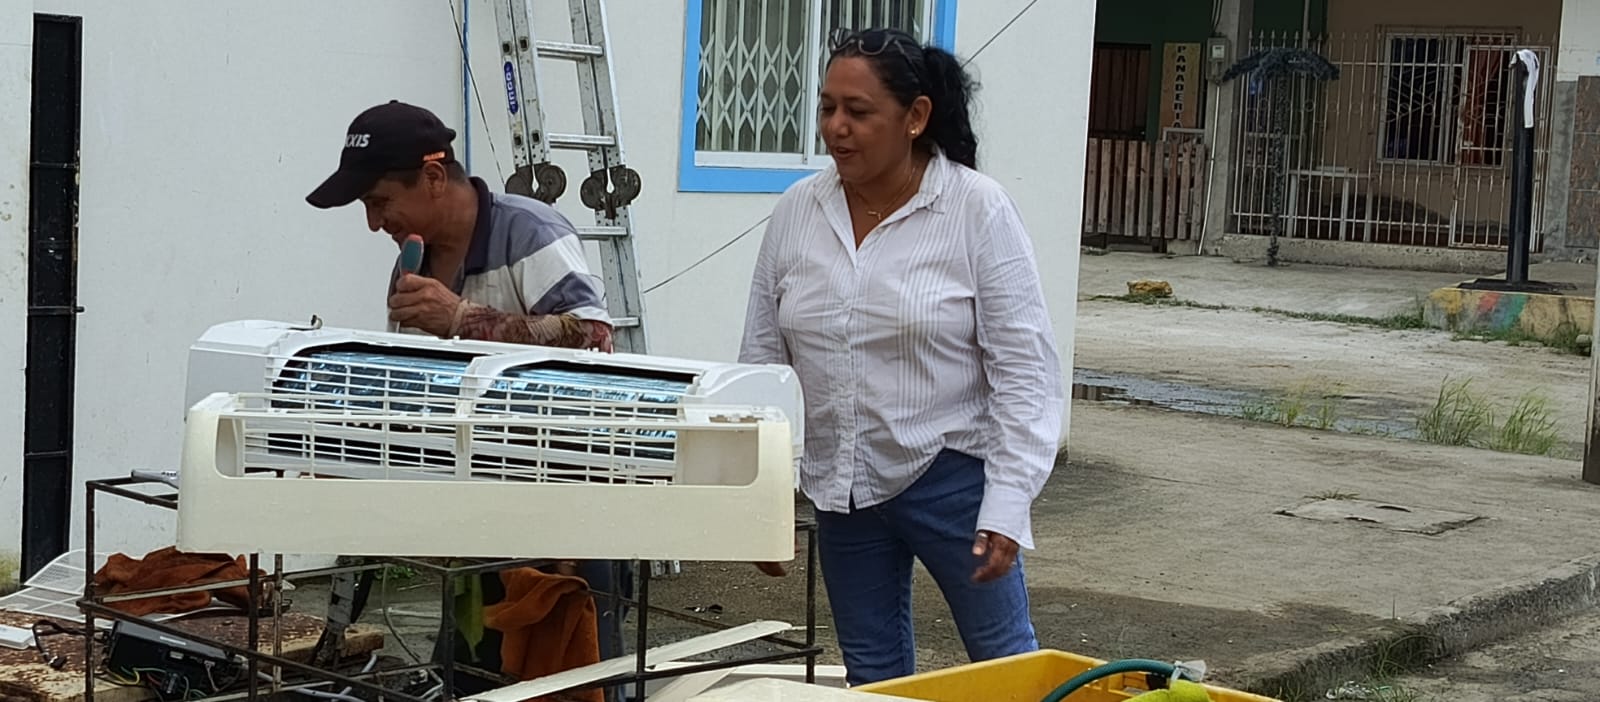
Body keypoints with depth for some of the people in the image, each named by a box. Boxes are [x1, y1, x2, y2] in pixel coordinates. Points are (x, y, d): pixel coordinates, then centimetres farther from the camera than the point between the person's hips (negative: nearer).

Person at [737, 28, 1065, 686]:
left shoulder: (978, 210, -11)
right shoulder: (796, 211, 1)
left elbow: (1025, 370, -11)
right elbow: (762, 360, 8)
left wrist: (1006, 505, -17)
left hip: (951, 476, -4)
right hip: (839, 485, 4)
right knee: (873, 676, 12)